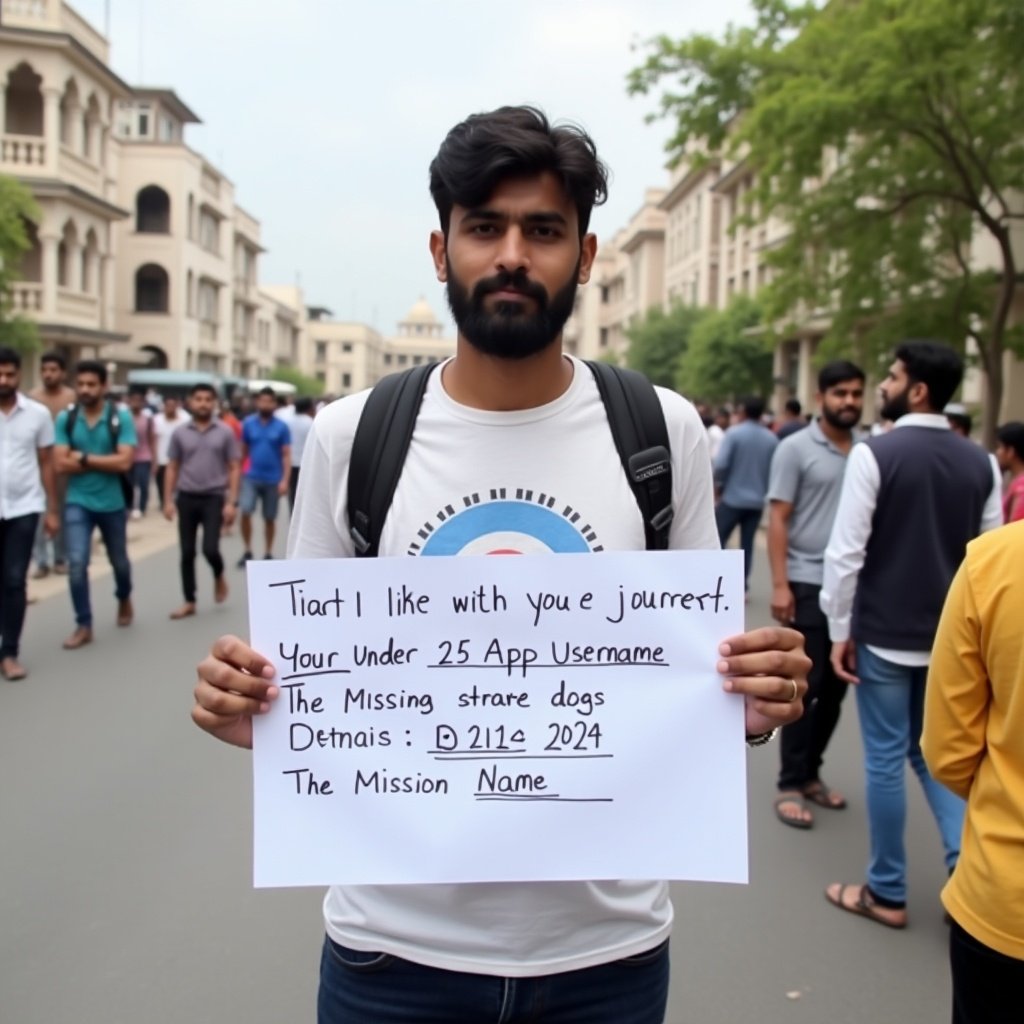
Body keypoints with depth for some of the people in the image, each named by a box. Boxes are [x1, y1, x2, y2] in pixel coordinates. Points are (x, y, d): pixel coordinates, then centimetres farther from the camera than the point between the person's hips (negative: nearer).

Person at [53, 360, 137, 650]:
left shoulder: (120, 419, -9)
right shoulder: (65, 419, -4)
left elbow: (124, 462, -18)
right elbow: (62, 463, -10)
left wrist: (84, 458, -16)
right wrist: (104, 462, -14)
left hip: (112, 503, 0)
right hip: (78, 503, 0)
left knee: (119, 561, 17)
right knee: (77, 563, -10)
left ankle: (124, 600, 48)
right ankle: (83, 625, 3)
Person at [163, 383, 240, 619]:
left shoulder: (225, 433, -1)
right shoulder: (180, 433, 3)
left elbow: (233, 469, 0)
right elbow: (172, 468, 8)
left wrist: (231, 502, -8)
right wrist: (168, 500, 1)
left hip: (214, 498, -2)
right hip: (186, 498, 2)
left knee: (210, 549, -11)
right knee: (187, 553, 4)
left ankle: (219, 577, 22)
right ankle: (189, 602, 15)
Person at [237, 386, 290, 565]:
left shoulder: (281, 426, -3)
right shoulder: (248, 423, 1)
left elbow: (286, 455, -4)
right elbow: (243, 451, 8)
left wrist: (285, 480, -12)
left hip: (273, 480, 0)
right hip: (251, 477, 0)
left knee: (269, 518, 9)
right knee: (245, 512, -15)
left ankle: (268, 554, 23)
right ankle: (247, 551, 1)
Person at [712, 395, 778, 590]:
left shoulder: (734, 433, -10)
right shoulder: (772, 439, 3)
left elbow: (720, 464, -16)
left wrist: (719, 483, 2)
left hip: (733, 498, -4)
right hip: (757, 501, 4)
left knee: (717, 540, 5)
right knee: (747, 544, 10)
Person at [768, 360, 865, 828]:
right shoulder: (795, 449, -4)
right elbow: (778, 520, -6)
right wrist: (780, 584, -13)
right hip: (808, 586, -4)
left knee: (835, 687, 11)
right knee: (803, 687, 2)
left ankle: (811, 772, 27)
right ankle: (791, 784, 13)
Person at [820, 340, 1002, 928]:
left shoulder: (875, 454, -14)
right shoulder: (980, 464, 2)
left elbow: (847, 551, -15)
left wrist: (841, 630, -6)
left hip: (884, 634, -5)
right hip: (951, 637, 5)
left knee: (886, 758, 6)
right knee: (935, 754, 21)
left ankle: (887, 893, 19)